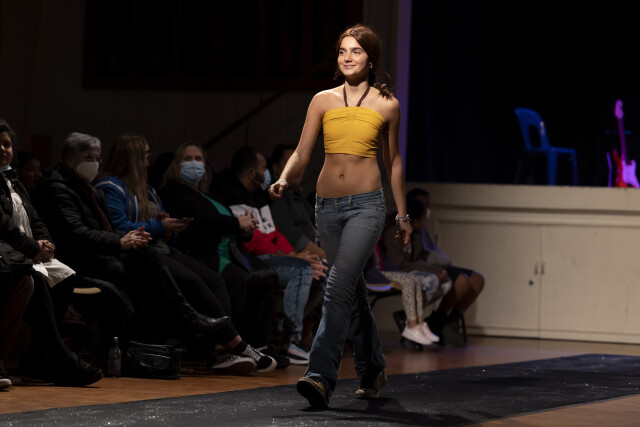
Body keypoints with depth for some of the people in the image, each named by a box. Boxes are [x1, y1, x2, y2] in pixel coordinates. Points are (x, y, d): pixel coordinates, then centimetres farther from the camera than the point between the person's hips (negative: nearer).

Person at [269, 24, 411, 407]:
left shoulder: (386, 105, 2)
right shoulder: (323, 101, 7)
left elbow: (393, 161, 12)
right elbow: (302, 152, 5)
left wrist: (403, 214, 16)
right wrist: (284, 179, -16)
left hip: (366, 204, -4)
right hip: (328, 204, 4)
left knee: (340, 286, -19)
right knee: (354, 290, 14)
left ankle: (321, 377, -23)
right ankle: (373, 371, 29)